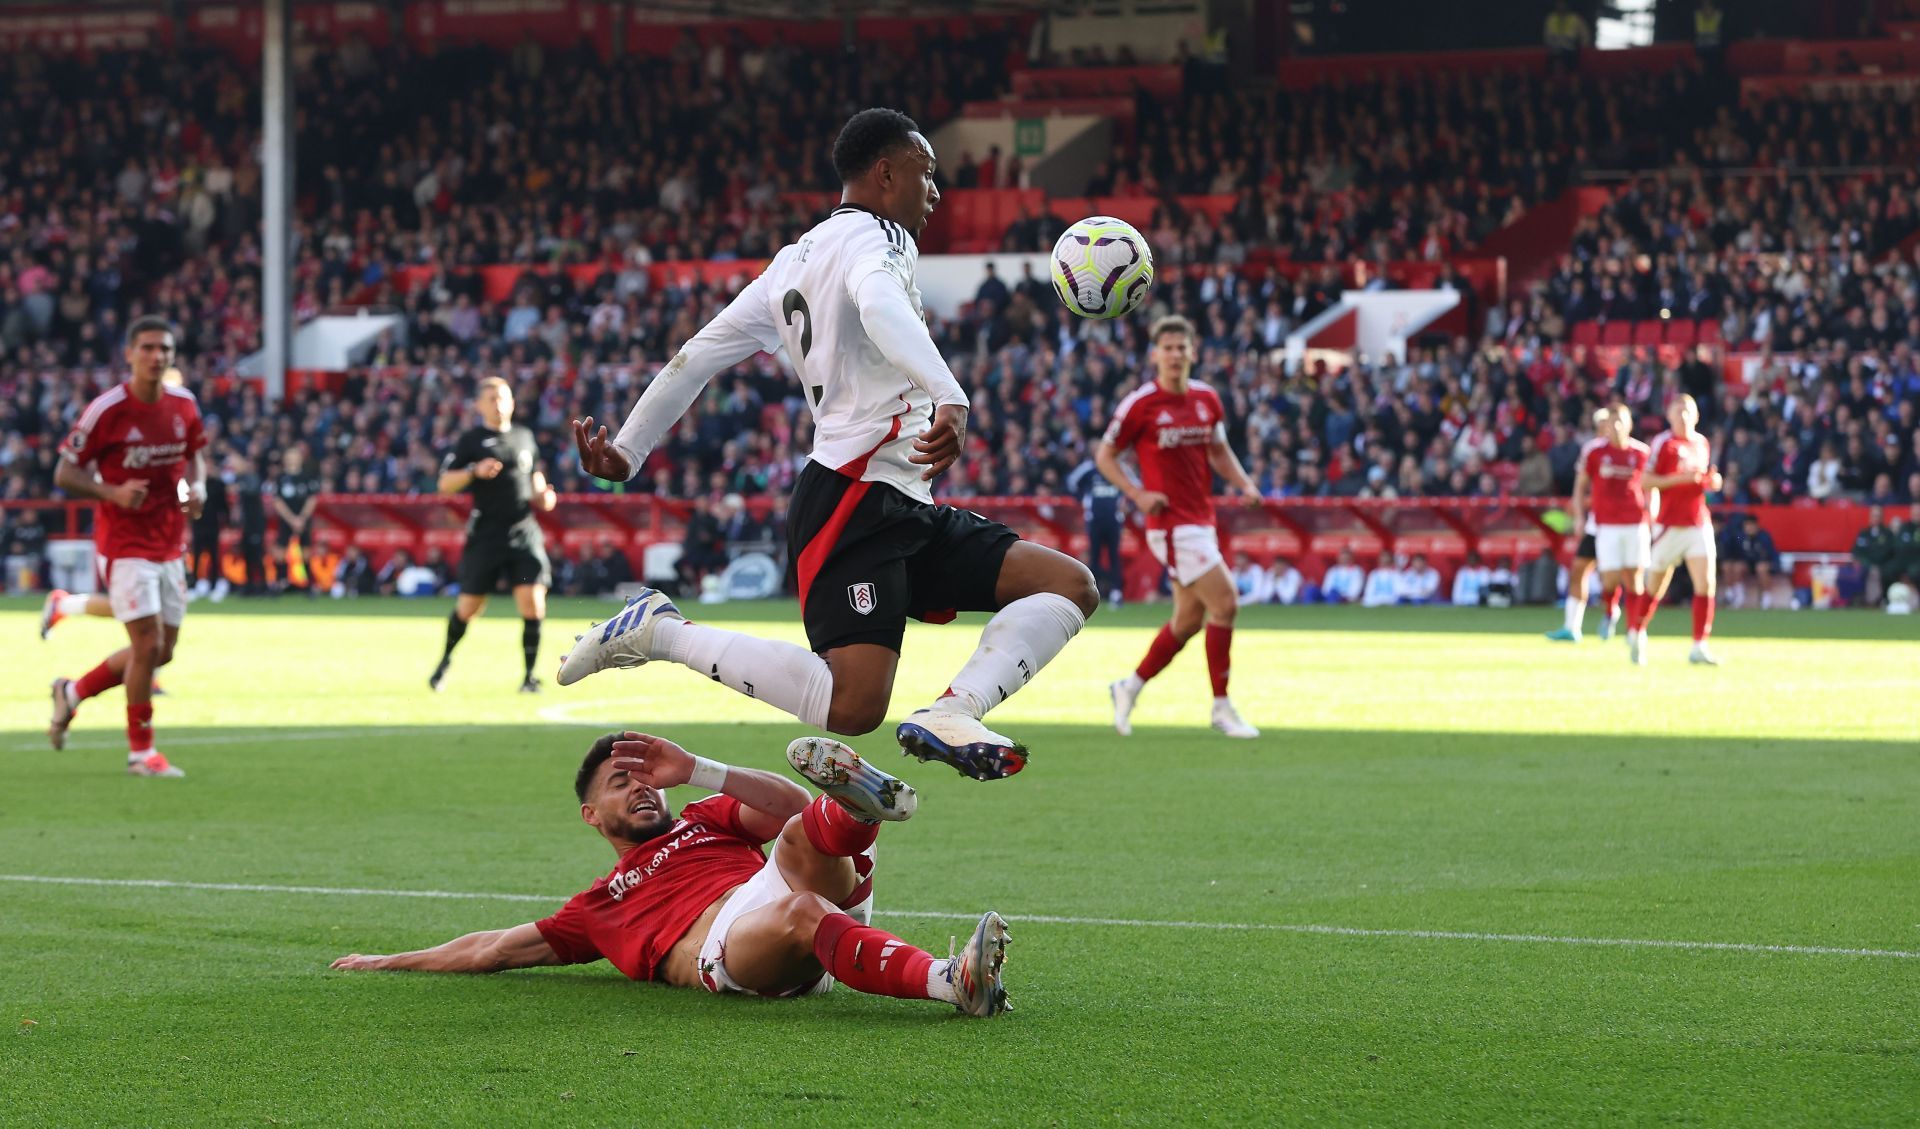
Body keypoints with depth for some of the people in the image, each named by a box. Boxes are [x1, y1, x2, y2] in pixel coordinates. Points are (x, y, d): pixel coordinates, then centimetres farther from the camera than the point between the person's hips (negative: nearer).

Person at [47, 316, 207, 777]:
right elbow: (64, 474, -9)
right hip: (124, 544, -7)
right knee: (148, 643, -12)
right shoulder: (107, 410, -14)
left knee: (161, 651, 11)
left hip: (170, 545, 7)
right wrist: (114, 493, -24)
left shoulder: (184, 405, 2)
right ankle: (141, 751, 2)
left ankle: (73, 692, 32)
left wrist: (198, 487, -3)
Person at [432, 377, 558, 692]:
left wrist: (543, 496, 6)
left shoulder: (524, 437, 12)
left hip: (524, 533, 2)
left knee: (532, 604, -12)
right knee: (468, 607, 4)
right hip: (486, 534, -2)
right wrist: (475, 471, -21)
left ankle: (529, 675, -4)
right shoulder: (470, 440, 0)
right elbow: (445, 484, -4)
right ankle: (445, 660, 31)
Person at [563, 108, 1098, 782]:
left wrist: (627, 452, 31)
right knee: (852, 706, -24)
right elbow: (882, 309, -28)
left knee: (1071, 586, 4)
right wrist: (949, 399, -42)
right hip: (856, 499, -10)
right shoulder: (875, 237, -4)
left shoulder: (791, 264, 23)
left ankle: (949, 715, -16)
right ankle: (660, 632, -8)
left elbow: (697, 355, 24)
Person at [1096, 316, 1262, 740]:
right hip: (1172, 522, -7)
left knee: (1189, 618, 13)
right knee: (1224, 603, -15)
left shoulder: (1207, 399, 7)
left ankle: (1131, 687, 30)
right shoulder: (1140, 404, -10)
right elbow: (1104, 456, -2)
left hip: (1201, 520, 7)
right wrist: (1138, 494, -15)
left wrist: (1244, 483, 2)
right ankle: (1221, 707, -6)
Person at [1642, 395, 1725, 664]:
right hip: (1669, 525, -4)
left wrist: (1712, 481, 2)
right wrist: (1681, 478, -21)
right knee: (1655, 587, 5)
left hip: (1699, 523, 4)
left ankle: (1699, 647, -9)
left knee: (1705, 584, -10)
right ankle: (1638, 633, 29)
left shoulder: (1702, 443, 12)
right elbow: (1646, 482, -12)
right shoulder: (1663, 443, -6)